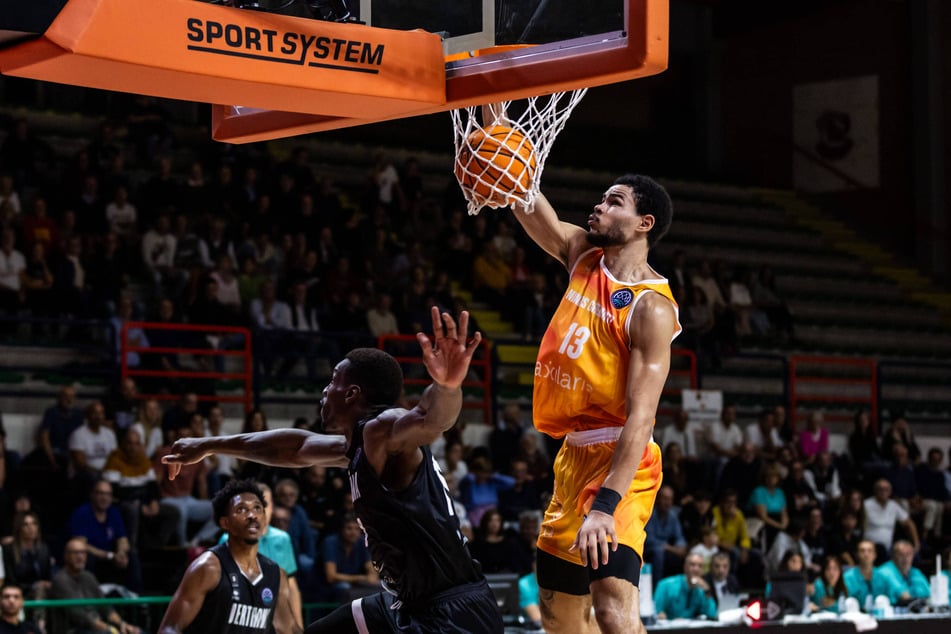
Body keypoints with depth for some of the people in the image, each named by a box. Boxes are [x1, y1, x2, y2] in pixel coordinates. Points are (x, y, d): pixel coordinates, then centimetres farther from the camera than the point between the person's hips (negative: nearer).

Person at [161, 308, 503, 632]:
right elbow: (297, 447, 30)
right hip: (410, 605, 11)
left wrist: (447, 384, -64)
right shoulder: (357, 445, 13)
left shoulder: (383, 430, -17)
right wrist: (208, 446, 42)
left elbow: (432, 418, -39)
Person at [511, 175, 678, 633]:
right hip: (575, 454, 9)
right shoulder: (583, 254, 6)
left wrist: (605, 504, -33)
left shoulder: (651, 307, -17)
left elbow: (640, 417, -24)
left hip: (619, 462, -9)